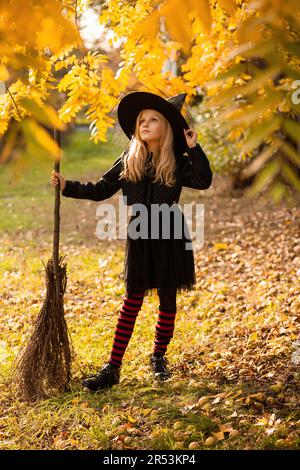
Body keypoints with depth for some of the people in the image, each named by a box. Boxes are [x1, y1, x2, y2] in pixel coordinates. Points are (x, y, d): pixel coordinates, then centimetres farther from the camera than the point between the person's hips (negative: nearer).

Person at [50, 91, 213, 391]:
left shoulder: (178, 162, -2)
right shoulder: (128, 161, 5)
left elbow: (203, 181, -17)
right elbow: (100, 190, 4)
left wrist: (194, 148, -17)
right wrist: (67, 186, -5)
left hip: (170, 237, -1)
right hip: (140, 235, 1)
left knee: (167, 299, 8)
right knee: (132, 300, 0)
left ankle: (159, 358, 27)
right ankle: (112, 368, 2)